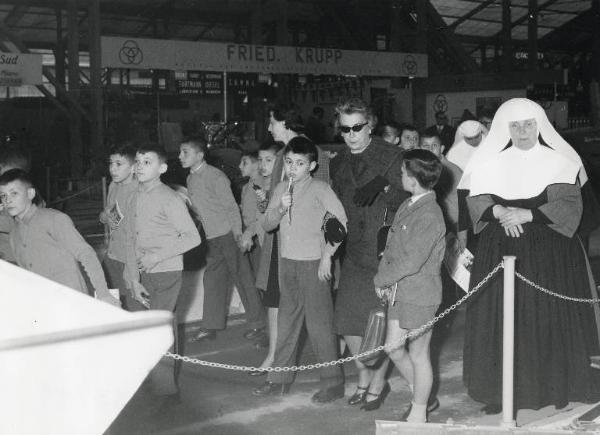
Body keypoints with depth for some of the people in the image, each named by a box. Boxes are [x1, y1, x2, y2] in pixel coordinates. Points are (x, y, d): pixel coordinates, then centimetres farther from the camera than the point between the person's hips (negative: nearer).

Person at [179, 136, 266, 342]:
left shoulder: (215, 177, -14)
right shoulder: (191, 179, 9)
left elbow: (232, 207, -12)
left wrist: (237, 235, -13)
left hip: (228, 235, -7)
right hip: (211, 239, 7)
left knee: (243, 279, 0)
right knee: (213, 280, 9)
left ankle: (258, 324, 10)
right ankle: (211, 326, 15)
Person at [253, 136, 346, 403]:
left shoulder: (320, 190, -7)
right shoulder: (280, 190, 10)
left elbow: (341, 221, -12)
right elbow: (268, 225, 8)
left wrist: (327, 255, -13)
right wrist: (280, 208, -11)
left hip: (313, 263, -6)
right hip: (287, 262, 6)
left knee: (319, 323, -3)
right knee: (286, 321, 13)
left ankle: (333, 382, 6)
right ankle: (280, 378, 22)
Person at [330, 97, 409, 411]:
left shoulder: (390, 156, -6)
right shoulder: (339, 163, 12)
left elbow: (405, 201, -10)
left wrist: (384, 187, -24)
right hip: (354, 252, 5)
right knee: (347, 322, 6)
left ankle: (377, 382, 19)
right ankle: (364, 376, 28)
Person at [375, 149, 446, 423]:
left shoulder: (430, 216, -22)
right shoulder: (407, 206, 6)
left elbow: (411, 262, -24)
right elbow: (391, 247, 12)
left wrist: (381, 279, -12)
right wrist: (384, 279, 0)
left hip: (420, 295, -8)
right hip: (399, 291, 8)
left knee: (417, 354, 5)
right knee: (393, 348, 15)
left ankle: (418, 414, 21)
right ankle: (421, 396, 35)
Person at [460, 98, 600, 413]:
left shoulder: (557, 161, 0)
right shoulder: (491, 162, 7)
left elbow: (569, 206, -8)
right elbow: (476, 200, 3)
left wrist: (525, 215, -18)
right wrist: (500, 212, -17)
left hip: (549, 251, -2)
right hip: (500, 250, 2)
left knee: (550, 318, -1)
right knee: (500, 320, 0)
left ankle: (555, 387, 13)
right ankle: (500, 390, 8)